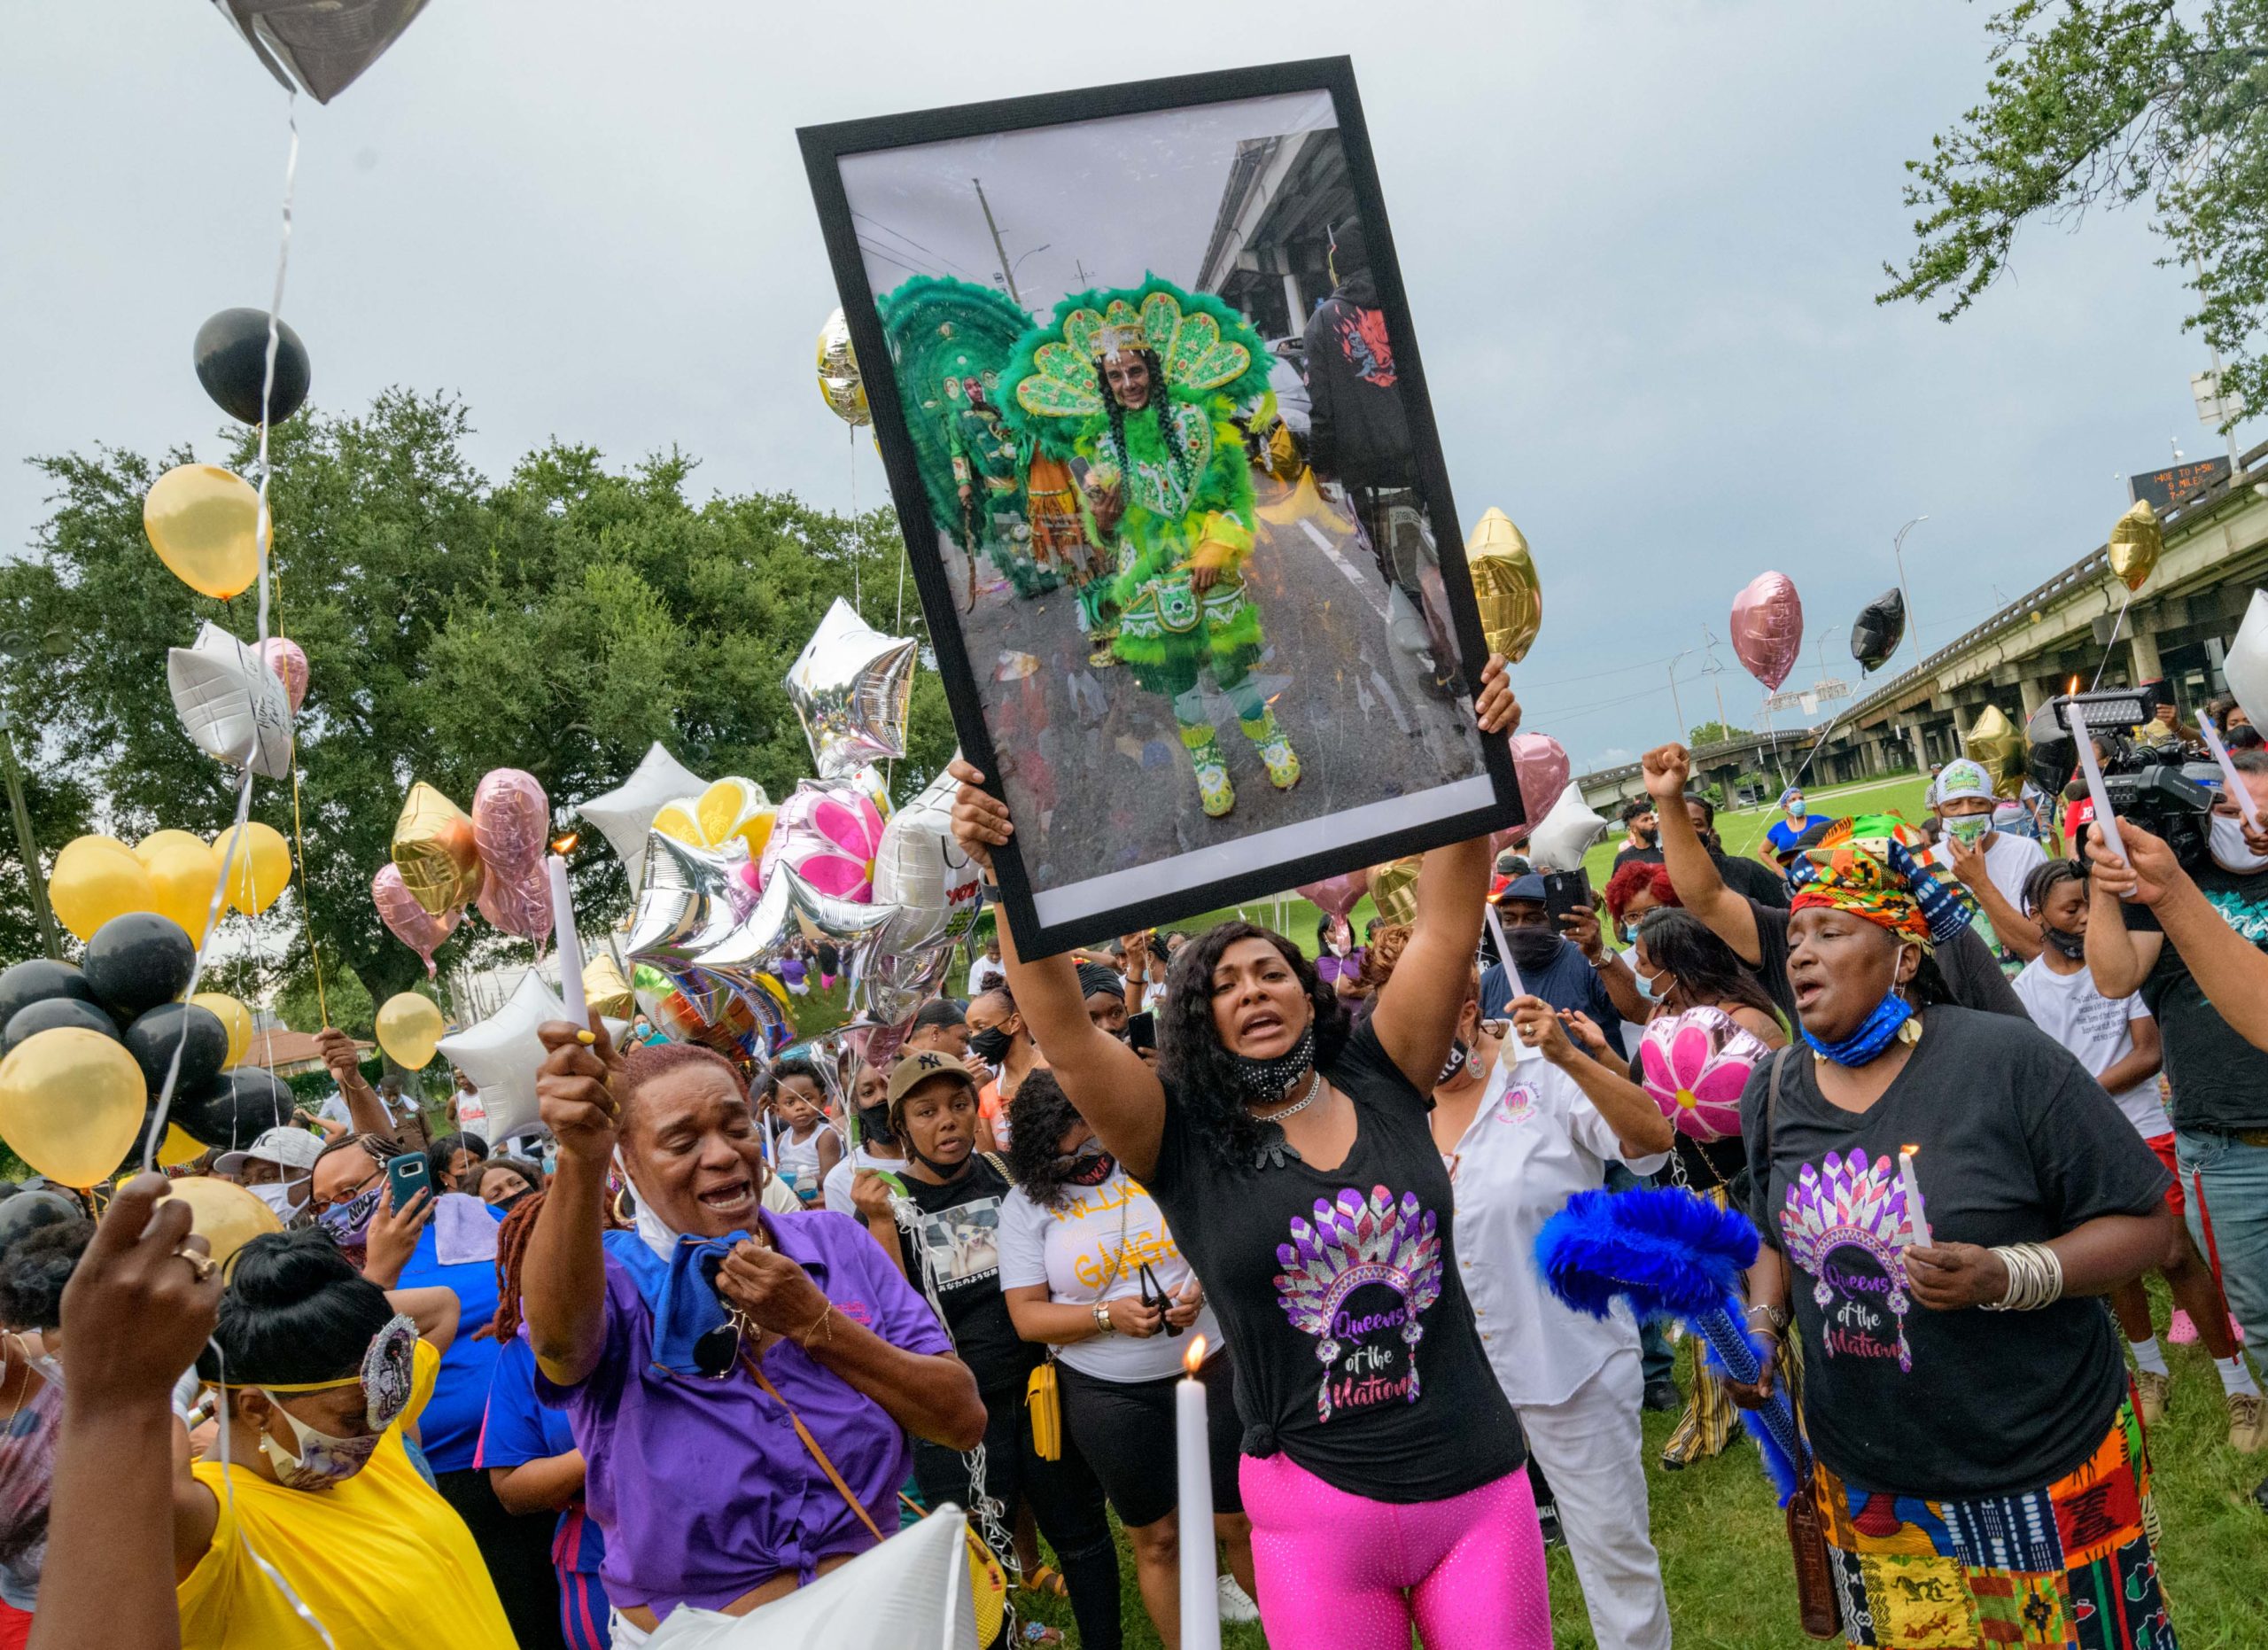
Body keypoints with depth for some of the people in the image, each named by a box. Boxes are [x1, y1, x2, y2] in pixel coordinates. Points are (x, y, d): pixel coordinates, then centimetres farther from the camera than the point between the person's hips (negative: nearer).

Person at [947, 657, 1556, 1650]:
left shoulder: (1382, 1084, 1)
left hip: (1482, 1489, 2)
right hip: (1317, 1512, -1)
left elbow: (1446, 930, -7)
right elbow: (1066, 1037, -19)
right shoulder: (1182, 1140, -5)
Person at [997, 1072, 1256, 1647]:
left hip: (1209, 1367, 1)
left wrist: (1203, 1284, -17)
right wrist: (1108, 1315, -21)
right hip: (1108, 1394, 0)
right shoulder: (1027, 1202, -7)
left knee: (1240, 1522, 10)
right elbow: (1027, 1316, -7)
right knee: (1156, 1539, 13)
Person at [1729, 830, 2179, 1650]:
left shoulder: (2007, 1060, -16)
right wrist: (1761, 1327, -4)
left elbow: (2145, 1221, -12)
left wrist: (2002, 1277, -26)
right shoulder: (1774, 1092, 0)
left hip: (2042, 1474, -4)